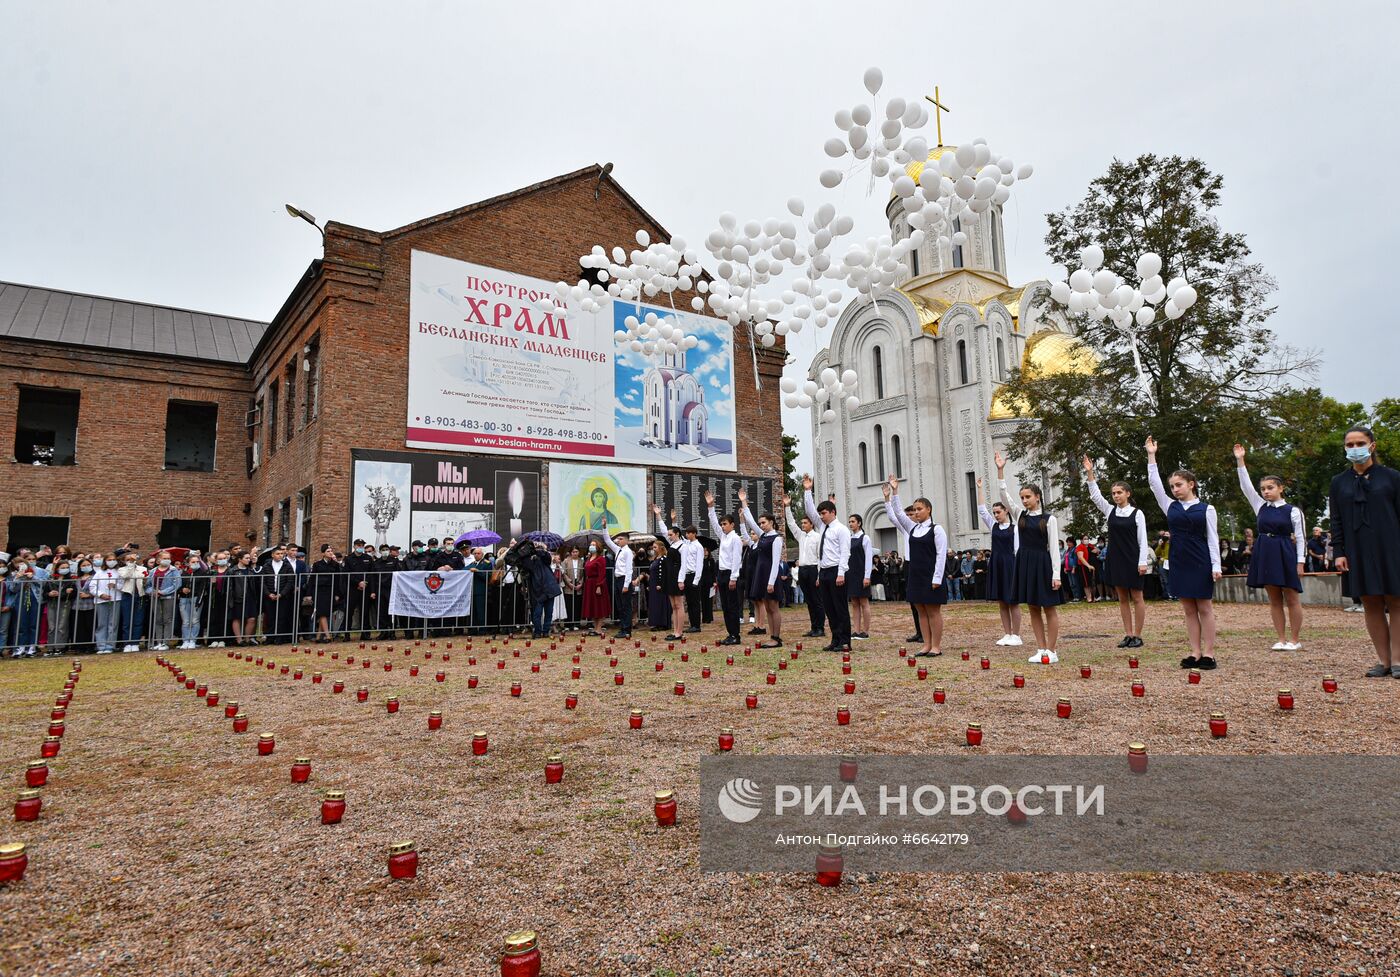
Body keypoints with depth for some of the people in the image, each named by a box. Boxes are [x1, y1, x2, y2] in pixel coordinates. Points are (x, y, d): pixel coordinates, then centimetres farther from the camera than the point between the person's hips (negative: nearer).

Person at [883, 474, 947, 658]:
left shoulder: (937, 529, -6)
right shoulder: (912, 528, 12)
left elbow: (941, 554, -10)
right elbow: (897, 513, 7)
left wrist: (937, 579, -15)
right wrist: (893, 494, -2)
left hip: (930, 577, -7)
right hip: (915, 575, 7)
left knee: (933, 611, -1)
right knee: (921, 611, 8)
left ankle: (936, 646, 6)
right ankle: (927, 645, 14)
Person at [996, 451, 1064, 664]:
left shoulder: (1049, 519, -4)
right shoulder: (1020, 515, 8)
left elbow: (1054, 547, -7)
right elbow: (1004, 495, -1)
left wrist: (1056, 574, -12)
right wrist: (1000, 470, -9)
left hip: (1043, 564, -5)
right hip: (1024, 563, 5)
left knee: (1049, 609, 2)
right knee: (1033, 609, 8)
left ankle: (1051, 651, 8)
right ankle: (1041, 649, 15)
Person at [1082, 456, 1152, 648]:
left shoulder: (1137, 513, -4)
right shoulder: (1110, 510, 7)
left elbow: (1142, 539, -5)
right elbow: (1095, 495, -1)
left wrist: (1142, 562, -11)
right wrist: (1090, 473, -10)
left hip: (1132, 559, -4)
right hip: (1115, 558, 4)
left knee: (1136, 598, 2)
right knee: (1122, 598, 7)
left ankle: (1137, 636, 8)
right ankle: (1128, 635, 13)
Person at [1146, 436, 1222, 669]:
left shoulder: (1206, 509, 0)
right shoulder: (1171, 507, 9)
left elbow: (1212, 538, -1)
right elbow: (1155, 484, 3)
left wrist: (1216, 565, -7)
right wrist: (1151, 456, 1)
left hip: (1201, 562, -4)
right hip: (1179, 562, 4)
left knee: (1205, 608, 2)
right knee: (1188, 609, 6)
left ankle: (1208, 653, 7)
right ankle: (1195, 652, 11)